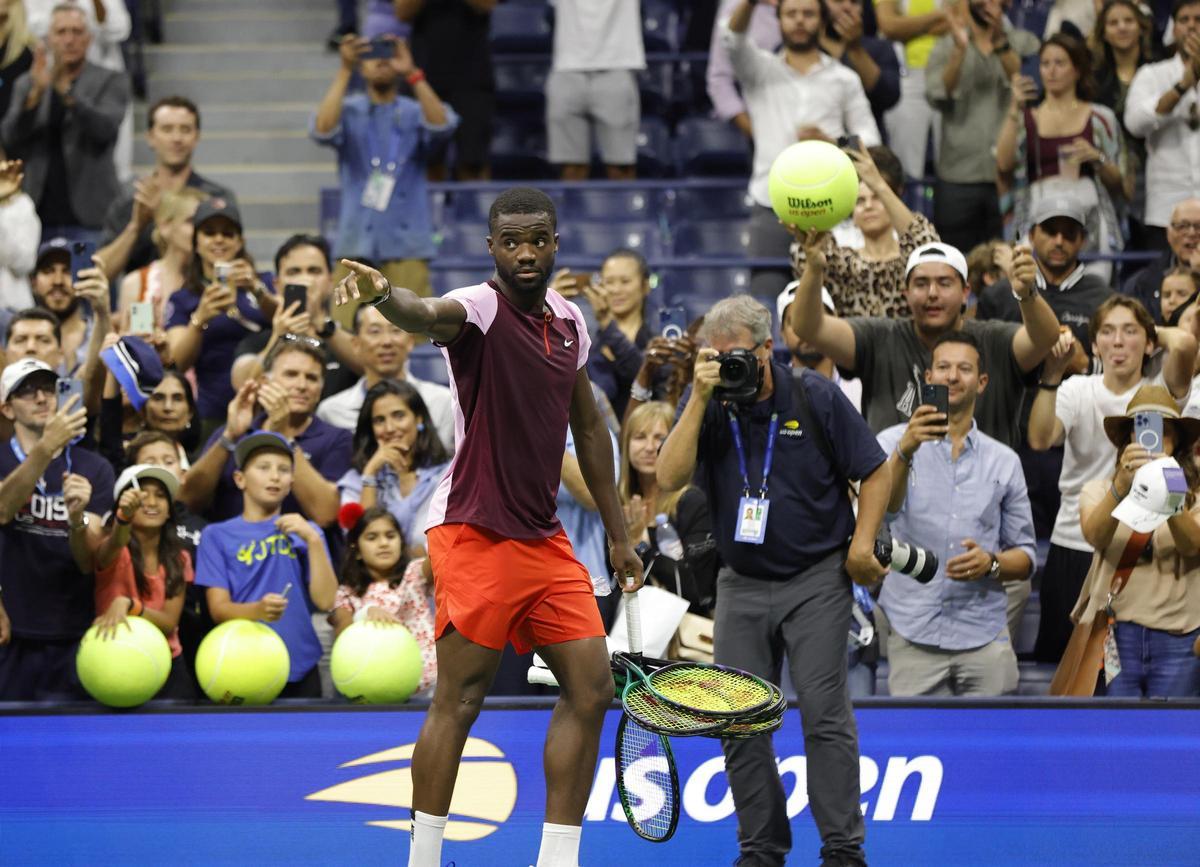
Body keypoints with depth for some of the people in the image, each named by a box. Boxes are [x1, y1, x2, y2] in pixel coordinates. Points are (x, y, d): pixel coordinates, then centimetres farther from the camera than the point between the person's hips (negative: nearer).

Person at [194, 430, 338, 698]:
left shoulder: (304, 533, 10)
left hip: (299, 669, 2)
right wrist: (258, 610, -22)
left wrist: (313, 541, -9)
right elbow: (218, 608, -3)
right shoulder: (217, 535, 5)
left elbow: (325, 601, -1)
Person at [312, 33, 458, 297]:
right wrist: (345, 71, -18)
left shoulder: (414, 113, 10)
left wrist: (412, 73, -21)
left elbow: (442, 125, -12)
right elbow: (323, 129, -11)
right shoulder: (349, 111, 10)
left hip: (406, 245, 0)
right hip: (356, 243, 0)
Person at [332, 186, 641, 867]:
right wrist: (385, 295, -61)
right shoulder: (480, 308, -13)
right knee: (459, 702, -7)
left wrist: (619, 536, 22)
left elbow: (590, 429, 21)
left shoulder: (569, 320, 9)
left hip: (545, 541, 7)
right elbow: (428, 316, -37)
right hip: (476, 533, -7)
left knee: (591, 689, 4)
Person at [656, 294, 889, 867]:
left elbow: (874, 471, 3)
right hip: (741, 584, 3)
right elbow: (669, 478, -13)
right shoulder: (710, 410, 2)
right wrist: (700, 399, -18)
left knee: (824, 712, -10)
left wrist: (862, 544, -8)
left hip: (816, 579, -3)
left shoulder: (815, 399, -4)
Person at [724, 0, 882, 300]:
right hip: (771, 208, 0)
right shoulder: (760, 70, 14)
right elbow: (732, 38, -5)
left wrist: (830, 142, -10)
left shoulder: (844, 79, 14)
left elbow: (870, 141, 10)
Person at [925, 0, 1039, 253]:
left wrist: (1002, 45, -23)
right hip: (958, 175, 1)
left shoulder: (1023, 43, 9)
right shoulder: (946, 47, 11)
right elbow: (938, 97, -6)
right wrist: (960, 50, -20)